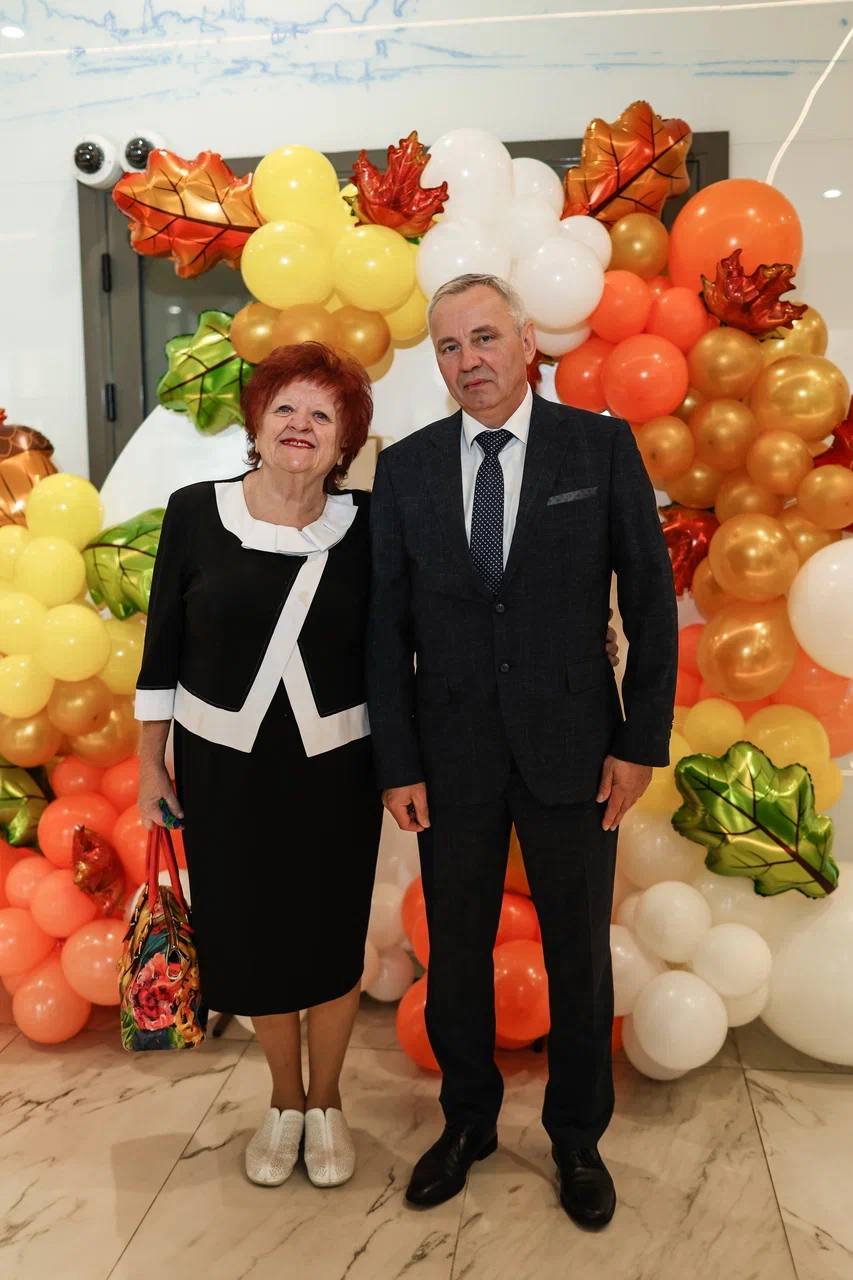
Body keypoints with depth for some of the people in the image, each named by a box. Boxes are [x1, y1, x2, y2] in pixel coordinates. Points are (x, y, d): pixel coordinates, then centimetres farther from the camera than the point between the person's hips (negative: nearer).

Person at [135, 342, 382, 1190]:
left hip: (334, 768, 0)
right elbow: (162, 647, -1)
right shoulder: (195, 512, -7)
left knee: (331, 941, 13)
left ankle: (326, 1102, 40)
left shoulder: (364, 526, -7)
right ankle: (284, 1101, 40)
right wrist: (150, 763, 2)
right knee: (248, 942, 14)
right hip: (222, 766, 1)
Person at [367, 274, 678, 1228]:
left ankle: (577, 1137, 38)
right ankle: (468, 1121, 40)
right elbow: (387, 627, 0)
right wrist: (397, 765, -2)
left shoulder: (602, 446, -4)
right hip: (452, 751, 2)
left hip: (571, 745, -1)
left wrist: (644, 741, -6)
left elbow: (649, 599, -2)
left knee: (579, 953, 14)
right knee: (455, 951, 15)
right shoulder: (404, 469, 0)